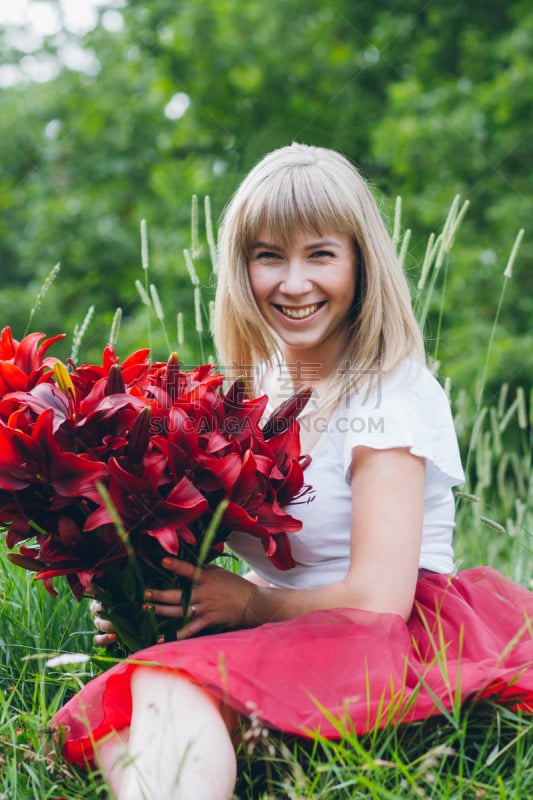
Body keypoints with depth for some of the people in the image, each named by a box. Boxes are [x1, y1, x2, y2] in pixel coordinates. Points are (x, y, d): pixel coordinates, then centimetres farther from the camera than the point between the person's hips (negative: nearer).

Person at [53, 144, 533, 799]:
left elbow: (377, 598, -15)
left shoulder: (393, 396, -9)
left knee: (169, 687, -33)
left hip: (397, 644, -6)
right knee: (141, 698, -26)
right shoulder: (259, 385, 14)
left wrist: (248, 603, -5)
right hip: (297, 647, 7)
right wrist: (149, 607, 3)